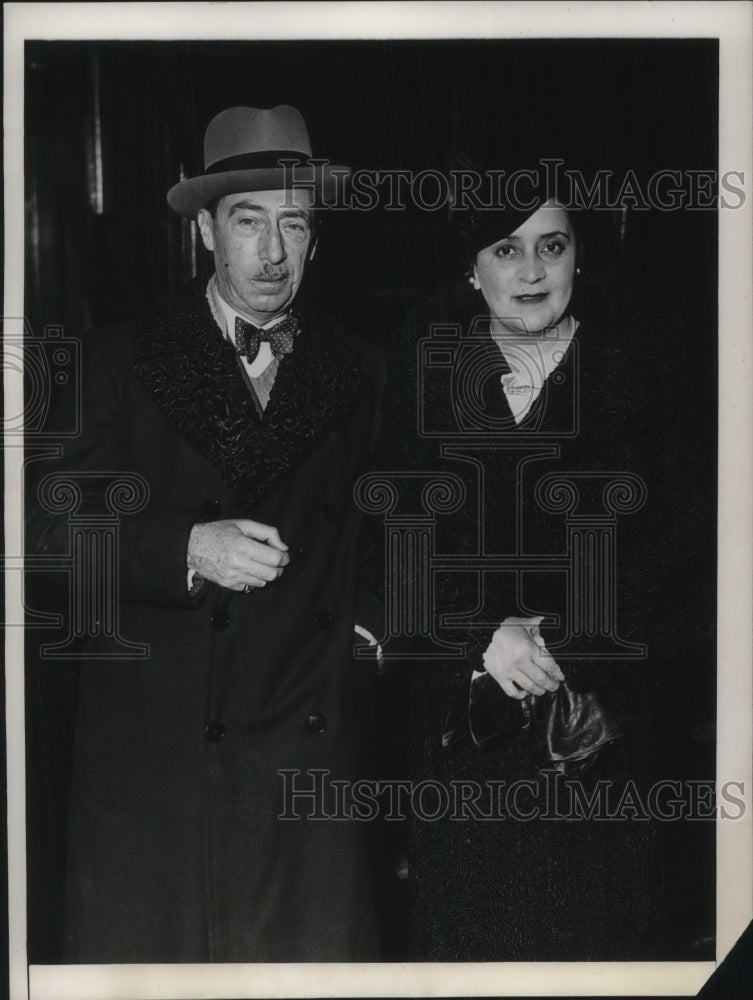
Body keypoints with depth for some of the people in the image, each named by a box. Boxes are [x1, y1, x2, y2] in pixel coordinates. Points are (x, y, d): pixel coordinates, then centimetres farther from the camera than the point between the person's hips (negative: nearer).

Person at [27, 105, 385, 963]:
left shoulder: (357, 372, 9)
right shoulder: (122, 360, 2)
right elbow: (54, 524, -4)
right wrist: (189, 548, -17)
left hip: (313, 740, 2)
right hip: (154, 744, -1)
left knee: (319, 946, 4)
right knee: (143, 940, 5)